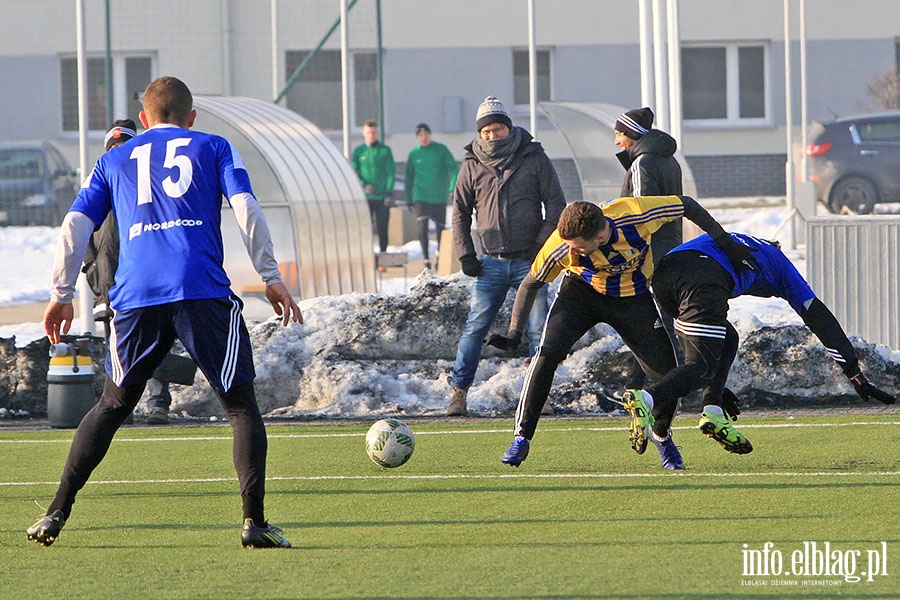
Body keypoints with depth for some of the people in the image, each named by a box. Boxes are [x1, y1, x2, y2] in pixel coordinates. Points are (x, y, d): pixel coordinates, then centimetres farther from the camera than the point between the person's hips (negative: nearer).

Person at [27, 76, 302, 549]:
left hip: (136, 297, 3)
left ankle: (57, 512, 12)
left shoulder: (114, 160, 23)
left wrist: (61, 294, 18)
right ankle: (254, 520, -9)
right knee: (241, 404, 4)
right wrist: (270, 276, 1)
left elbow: (75, 226, 14)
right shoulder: (212, 148, 16)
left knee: (111, 406, 18)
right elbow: (245, 207, 2)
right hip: (203, 291, -3)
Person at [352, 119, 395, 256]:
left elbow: (390, 172, 2)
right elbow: (354, 172, 4)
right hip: (365, 198, 0)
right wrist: (364, 185, -14)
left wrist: (388, 192, -9)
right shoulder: (358, 151, 7)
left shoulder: (385, 150, 5)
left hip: (382, 198, 0)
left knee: (382, 229, 2)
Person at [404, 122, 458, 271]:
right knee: (422, 227, -16)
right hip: (421, 196, 0)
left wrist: (454, 186, -19)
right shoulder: (414, 154, 5)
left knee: (440, 227, 7)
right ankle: (426, 259, -14)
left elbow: (453, 168, -3)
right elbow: (409, 177, 13)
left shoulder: (441, 150, 1)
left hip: (439, 196, 0)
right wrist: (408, 199, 11)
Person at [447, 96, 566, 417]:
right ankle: (458, 392, 2)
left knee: (538, 329, -4)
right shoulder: (472, 166, 7)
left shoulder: (534, 158, 3)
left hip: (529, 259, -1)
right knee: (475, 326, -3)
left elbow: (556, 203, 5)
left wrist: (542, 243, -6)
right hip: (491, 262, 1)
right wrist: (465, 254, 4)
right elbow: (460, 212, 14)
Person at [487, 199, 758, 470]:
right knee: (548, 353, -24)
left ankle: (660, 434, 26)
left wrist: (725, 244, -11)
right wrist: (513, 335, -21)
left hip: (632, 297, 1)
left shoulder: (636, 214, -35)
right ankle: (522, 435, -10)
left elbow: (687, 204, -16)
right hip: (581, 292, -1)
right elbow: (530, 284, -13)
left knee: (666, 375, -6)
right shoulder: (560, 247, -31)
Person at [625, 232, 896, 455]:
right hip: (703, 281, -6)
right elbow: (818, 317, 27)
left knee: (727, 340, 26)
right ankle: (645, 400, -32)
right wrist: (856, 375, 25)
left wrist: (716, 387, 49)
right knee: (701, 367, -5)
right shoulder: (778, 262, 33)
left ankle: (713, 415, 7)